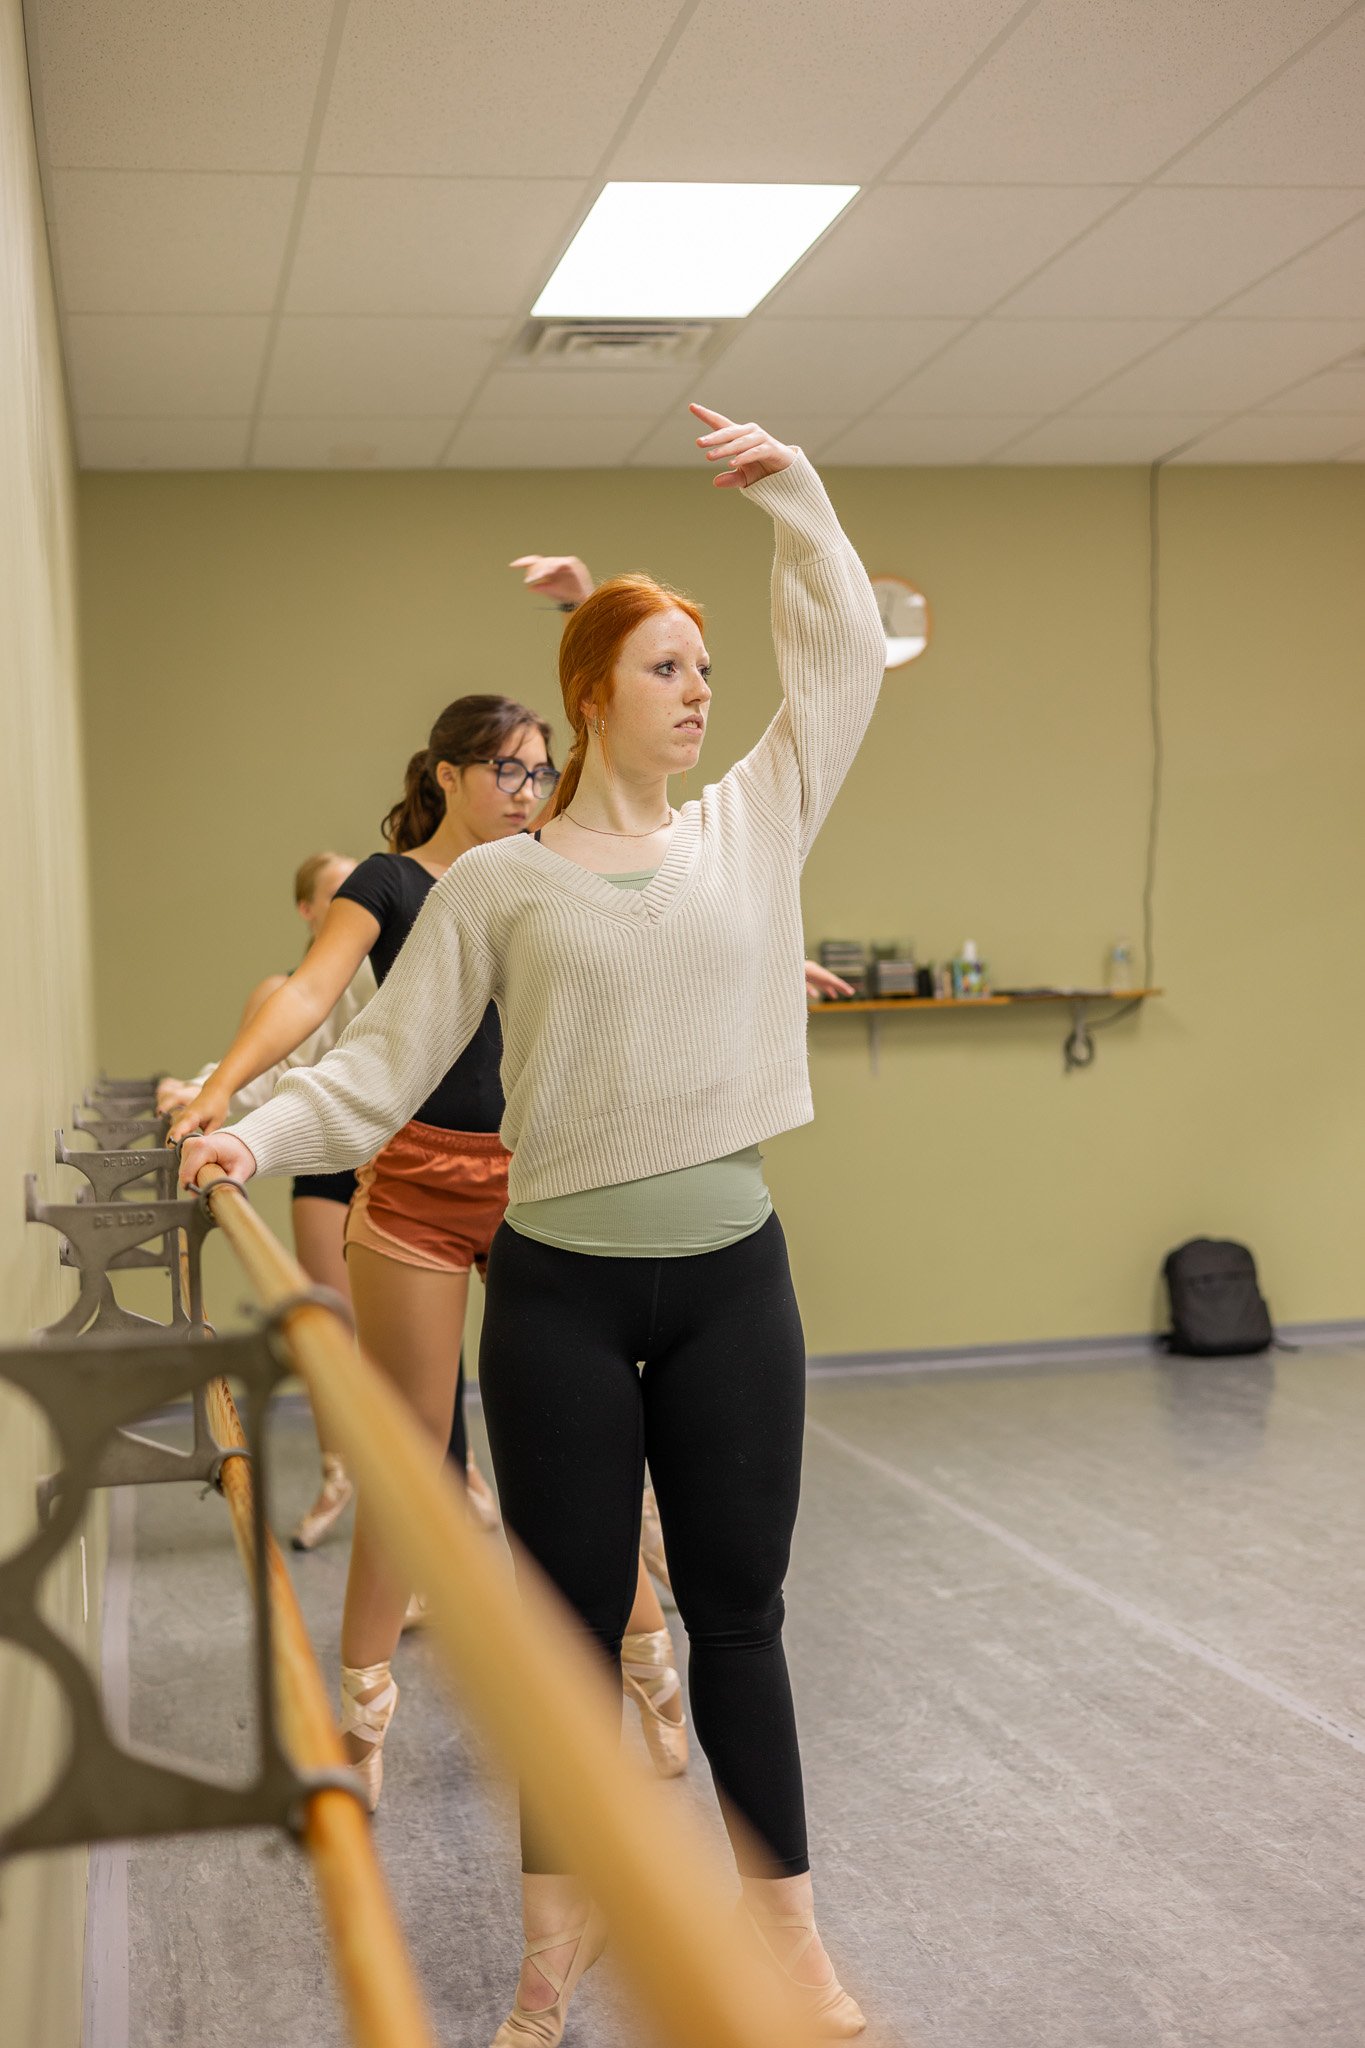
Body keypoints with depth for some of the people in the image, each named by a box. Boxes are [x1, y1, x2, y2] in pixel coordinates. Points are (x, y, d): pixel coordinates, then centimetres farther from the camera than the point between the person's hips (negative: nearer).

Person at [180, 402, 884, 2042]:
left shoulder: (751, 826, 6)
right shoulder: (496, 883, -2)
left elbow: (844, 657, 9)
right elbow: (384, 1060, -4)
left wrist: (789, 492, 5)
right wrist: (260, 1132, -18)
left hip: (731, 1275, 2)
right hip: (561, 1288, -2)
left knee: (738, 1609, 12)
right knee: (574, 1622, 10)